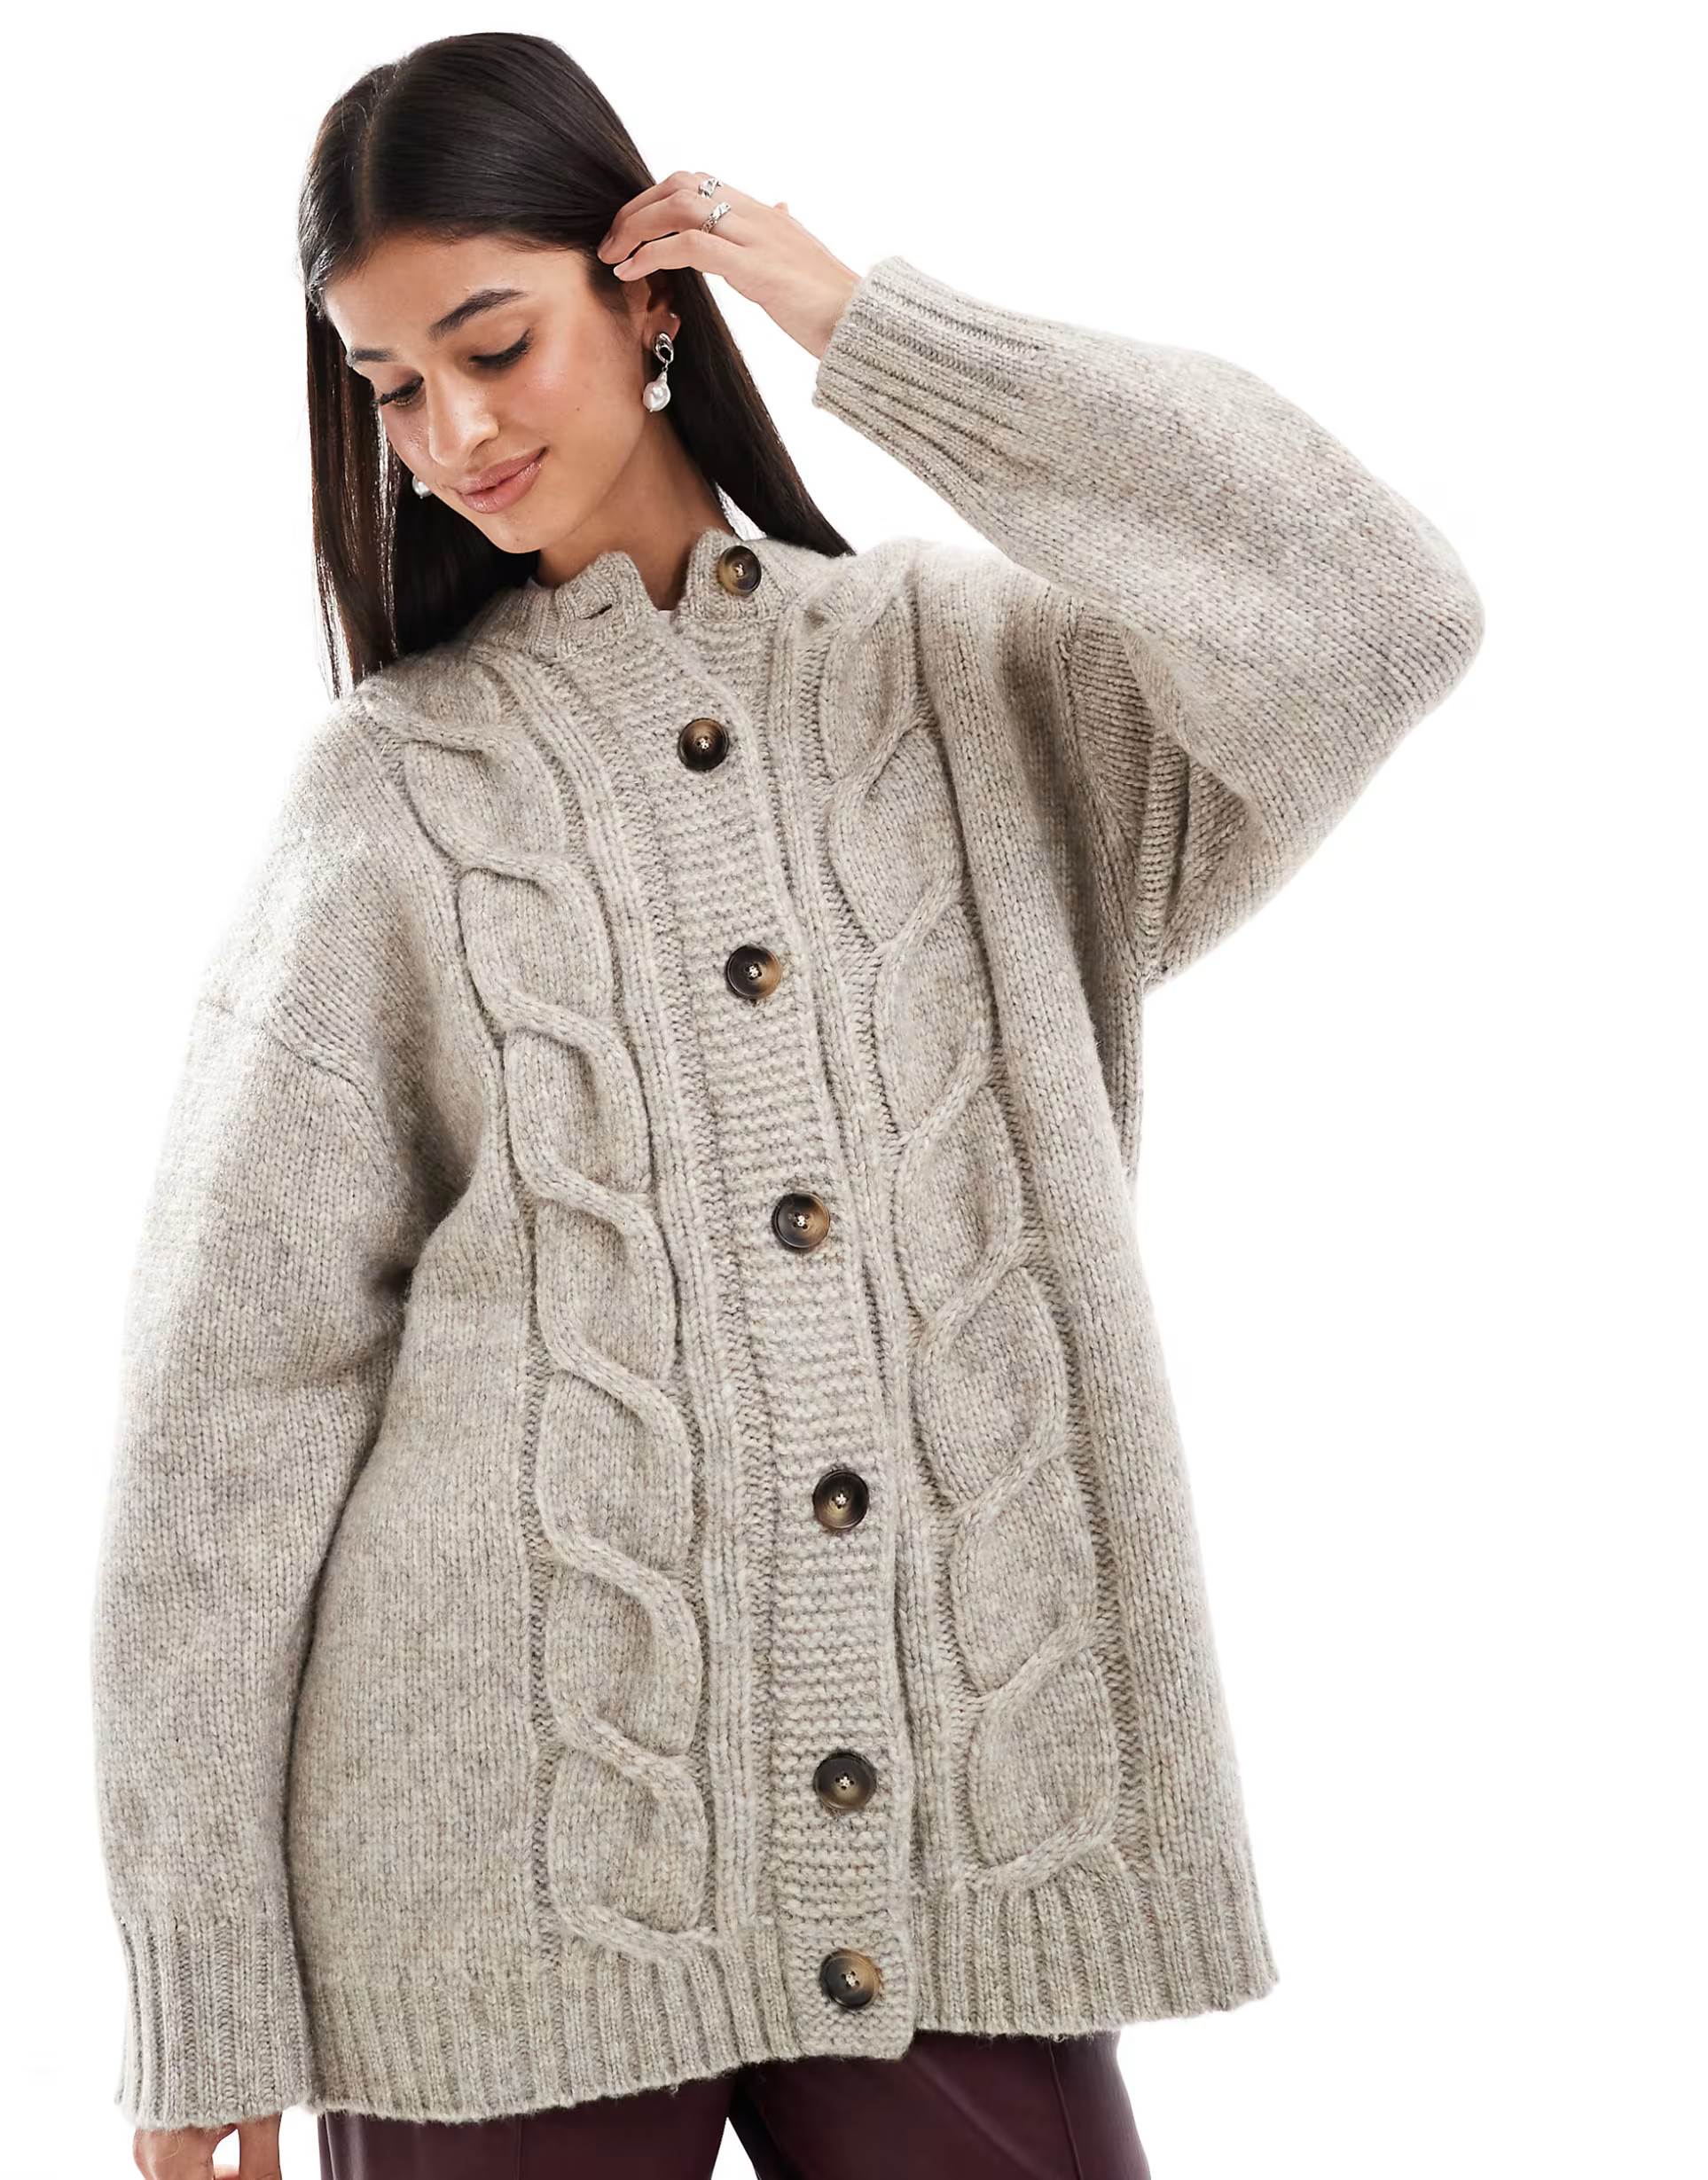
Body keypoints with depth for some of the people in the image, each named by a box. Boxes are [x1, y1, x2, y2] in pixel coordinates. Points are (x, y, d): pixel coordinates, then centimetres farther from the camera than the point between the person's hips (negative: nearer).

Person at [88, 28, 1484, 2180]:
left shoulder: (979, 673, 6)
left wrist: (865, 325, -7)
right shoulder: (389, 794, 2)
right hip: (511, 1876, 0)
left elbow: (1373, 620, -13)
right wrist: (206, 2002, -2)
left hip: (967, 1853, 1)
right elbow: (229, 1398, 0)